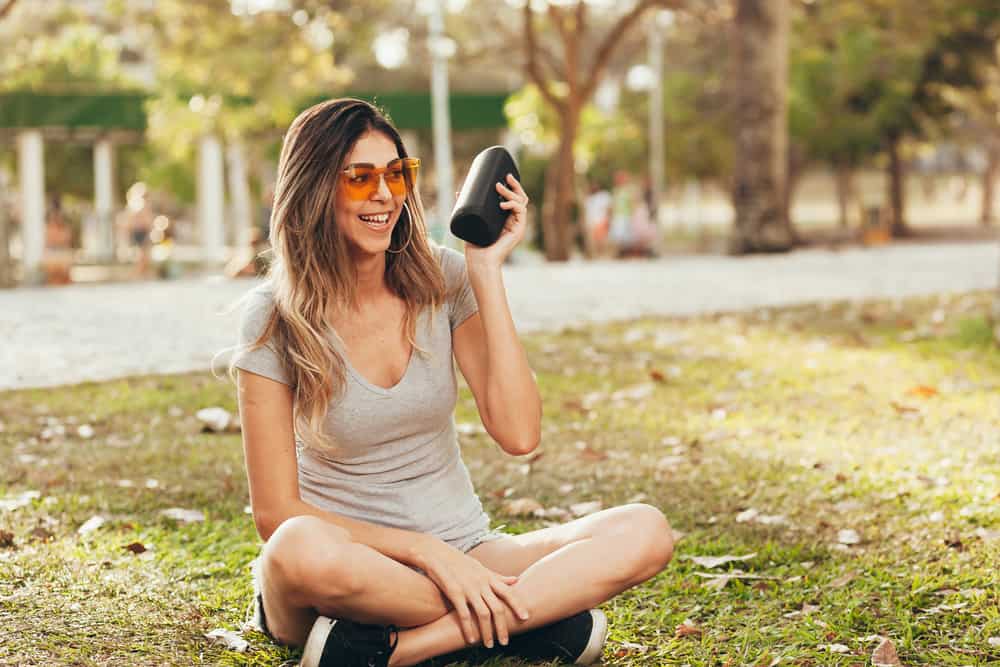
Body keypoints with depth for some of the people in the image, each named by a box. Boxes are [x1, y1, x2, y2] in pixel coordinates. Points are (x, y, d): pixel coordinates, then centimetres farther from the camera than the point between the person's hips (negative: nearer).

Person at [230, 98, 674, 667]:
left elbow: (519, 433, -13)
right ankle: (540, 613, -21)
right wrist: (428, 551, -20)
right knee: (303, 550, -40)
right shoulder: (275, 318, -9)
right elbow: (277, 513, -12)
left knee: (645, 532, -20)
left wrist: (487, 269, -14)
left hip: (463, 551, 3)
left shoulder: (443, 280, 0)